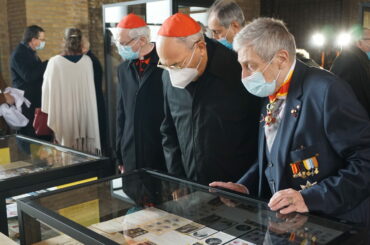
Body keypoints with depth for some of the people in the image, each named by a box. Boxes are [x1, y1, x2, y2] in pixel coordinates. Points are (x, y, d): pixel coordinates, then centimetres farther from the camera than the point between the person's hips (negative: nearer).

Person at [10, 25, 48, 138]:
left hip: (35, 100, 9)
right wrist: (48, 63, -20)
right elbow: (28, 76, -26)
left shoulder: (31, 52, 14)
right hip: (25, 103, -9)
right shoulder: (19, 54, -15)